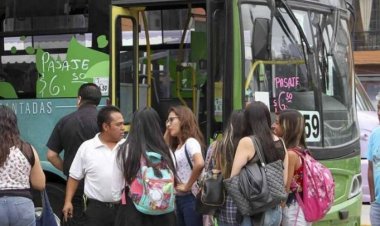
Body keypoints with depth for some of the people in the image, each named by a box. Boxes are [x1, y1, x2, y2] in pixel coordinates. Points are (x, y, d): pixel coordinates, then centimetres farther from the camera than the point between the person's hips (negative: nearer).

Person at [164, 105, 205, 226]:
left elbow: (199, 164, -30)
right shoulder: (175, 146, 15)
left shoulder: (191, 142, -13)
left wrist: (188, 186, -20)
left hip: (190, 198, -9)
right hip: (178, 198, 9)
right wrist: (166, 133, 8)